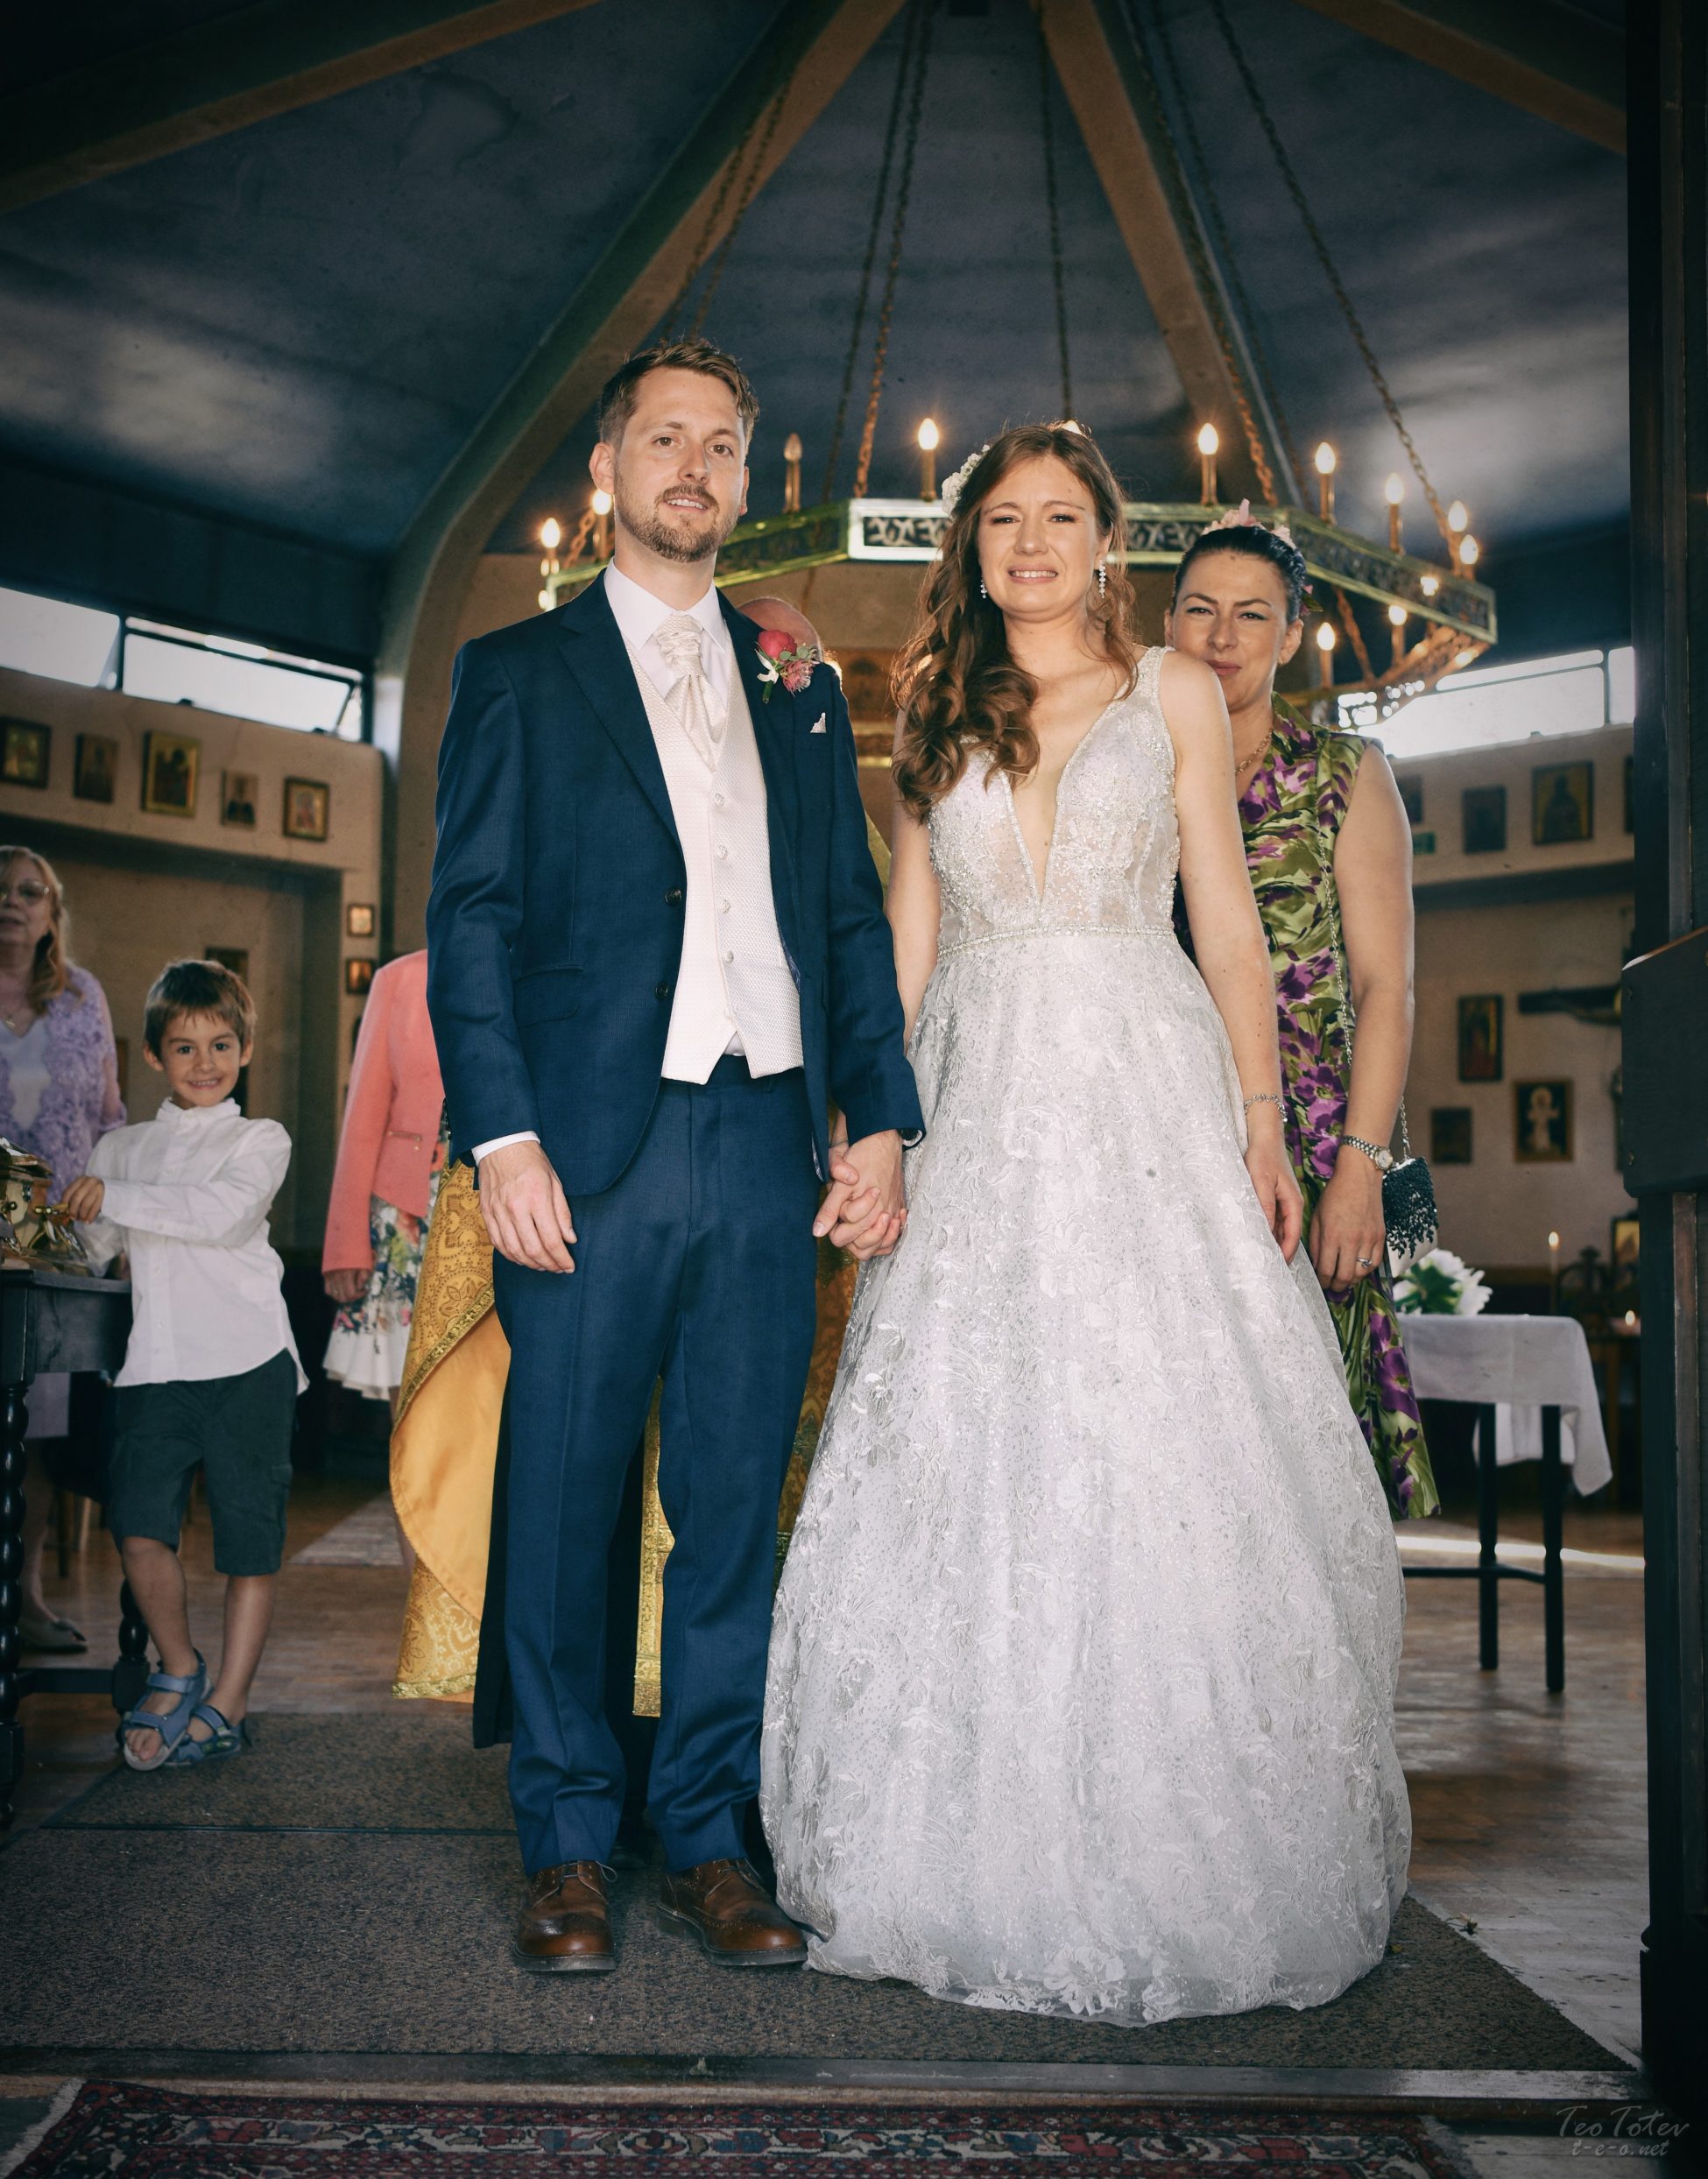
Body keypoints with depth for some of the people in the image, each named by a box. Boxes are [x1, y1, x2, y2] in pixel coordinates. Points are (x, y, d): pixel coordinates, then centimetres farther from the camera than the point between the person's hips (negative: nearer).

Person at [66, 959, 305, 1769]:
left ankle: (225, 1705, 11)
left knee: (249, 1537, 0)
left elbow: (217, 1212, -12)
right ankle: (177, 1668, 13)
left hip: (246, 1360, -3)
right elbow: (87, 1247, 16)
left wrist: (113, 1197, -12)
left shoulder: (259, 1140, 7)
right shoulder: (120, 1148, 20)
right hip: (156, 1362, 3)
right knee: (138, 1524, -11)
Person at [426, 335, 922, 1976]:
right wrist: (502, 1136, -11)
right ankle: (566, 1847, 16)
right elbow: (469, 918, 0)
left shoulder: (801, 694, 20)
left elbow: (852, 923, 16)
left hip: (769, 1150, 3)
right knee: (564, 1502, 2)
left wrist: (879, 1120, 3)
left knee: (735, 1511, 6)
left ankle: (704, 1838, 17)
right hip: (591, 1148, -3)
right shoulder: (517, 671, 9)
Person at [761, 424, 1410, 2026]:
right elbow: (911, 928, 15)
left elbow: (1227, 919, 5)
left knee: (1165, 1459, -5)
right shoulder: (939, 710, 16)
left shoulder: (1174, 694, 9)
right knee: (965, 1465, -1)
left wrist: (1262, 1118, -4)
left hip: (1146, 1092, -2)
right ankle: (984, 1857, 10)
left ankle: (1179, 1861, 9)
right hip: (979, 1102, 2)